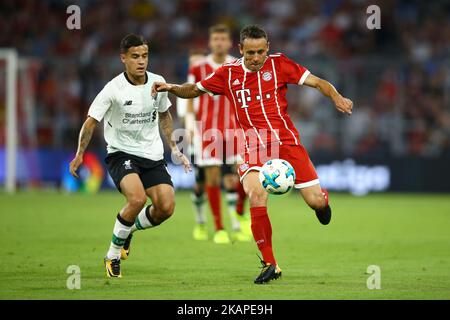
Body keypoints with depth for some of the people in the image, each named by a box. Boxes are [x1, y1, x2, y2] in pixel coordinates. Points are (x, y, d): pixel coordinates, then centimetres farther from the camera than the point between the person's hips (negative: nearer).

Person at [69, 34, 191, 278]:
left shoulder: (157, 83, 0)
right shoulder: (113, 89, -15)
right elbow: (91, 121, -13)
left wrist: (174, 149, 16)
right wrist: (80, 153, -22)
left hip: (152, 156, 5)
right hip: (121, 154, -5)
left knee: (166, 207, -11)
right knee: (137, 199, -29)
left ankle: (129, 229, 22)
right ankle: (113, 254, -9)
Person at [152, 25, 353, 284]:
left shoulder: (278, 64, 1)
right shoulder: (229, 74, 6)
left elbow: (317, 82, 2)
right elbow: (195, 90, 18)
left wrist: (337, 97, -16)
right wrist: (172, 88, 0)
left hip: (286, 141, 0)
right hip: (253, 147, 0)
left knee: (316, 201, -7)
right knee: (256, 195, -26)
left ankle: (321, 198, 37)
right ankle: (270, 264, -14)